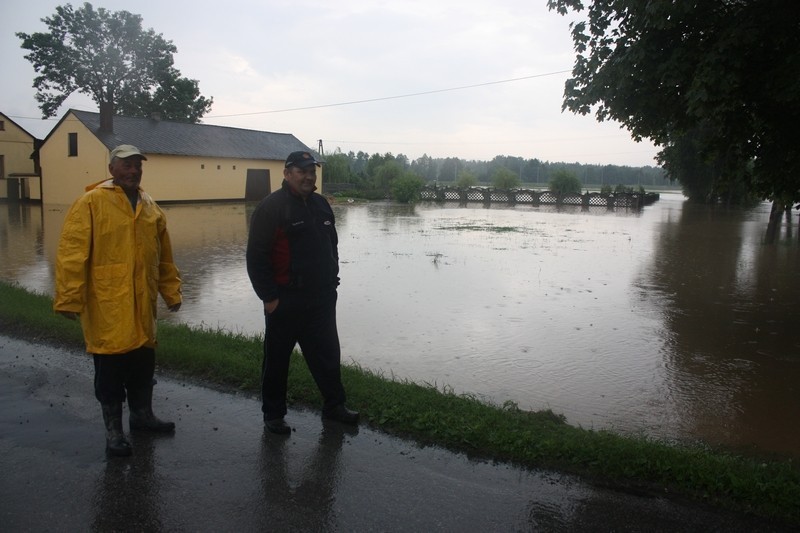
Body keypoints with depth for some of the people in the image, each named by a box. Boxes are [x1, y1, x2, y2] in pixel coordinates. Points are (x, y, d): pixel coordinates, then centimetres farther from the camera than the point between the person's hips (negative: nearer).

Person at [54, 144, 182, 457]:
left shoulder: (150, 207, 12)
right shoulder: (90, 203, -8)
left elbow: (164, 256, 16)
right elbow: (72, 254, -13)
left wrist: (171, 292, 15)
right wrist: (69, 299, -17)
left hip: (142, 305, 6)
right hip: (106, 305, -6)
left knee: (144, 361, 16)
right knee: (111, 366, 4)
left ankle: (142, 415, 35)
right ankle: (113, 430, 20)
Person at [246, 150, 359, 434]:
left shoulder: (321, 204, 10)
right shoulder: (271, 207, -12)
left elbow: (332, 246, 20)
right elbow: (256, 257, -14)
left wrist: (332, 281, 15)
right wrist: (269, 297, -15)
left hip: (322, 299, 6)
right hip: (285, 301, -6)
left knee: (328, 354, 13)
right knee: (277, 358, 8)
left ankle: (334, 405, 28)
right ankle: (273, 414, 22)